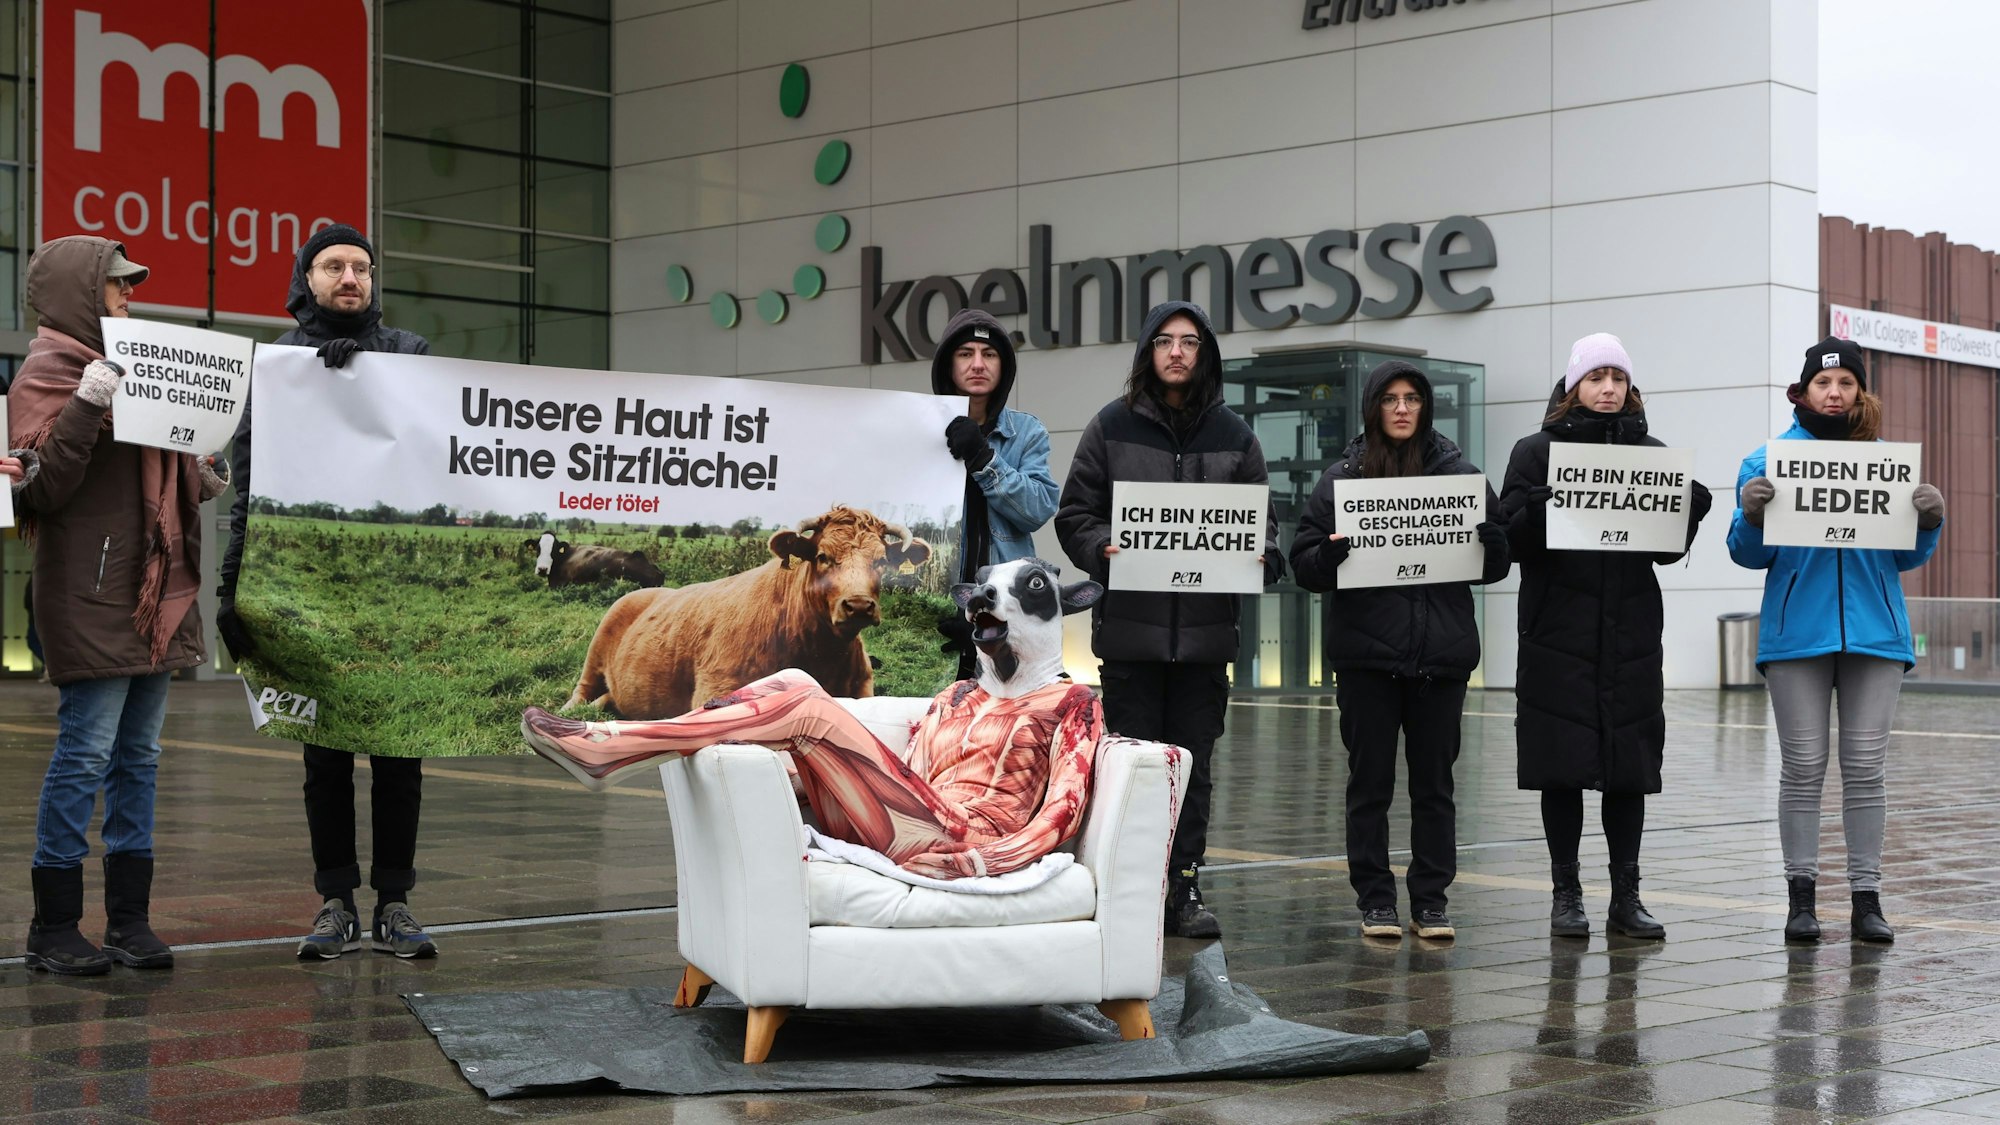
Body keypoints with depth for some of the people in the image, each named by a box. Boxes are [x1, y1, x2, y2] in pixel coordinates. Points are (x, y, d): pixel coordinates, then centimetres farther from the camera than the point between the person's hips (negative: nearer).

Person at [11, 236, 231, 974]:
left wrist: (209, 483, 14)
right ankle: (54, 929, 1)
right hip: (92, 596, -8)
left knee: (139, 757, 9)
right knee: (86, 753, -7)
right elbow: (41, 486, -16)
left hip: (153, 594, 8)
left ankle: (130, 921, 14)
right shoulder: (48, 373, -5)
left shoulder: (128, 363, 19)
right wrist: (86, 407, -25)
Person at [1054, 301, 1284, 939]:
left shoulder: (1234, 436, 11)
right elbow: (1074, 515, 4)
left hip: (1207, 629, 2)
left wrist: (1261, 559, -9)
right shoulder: (1112, 427, 4)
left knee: (1193, 767, 7)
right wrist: (1102, 550, -16)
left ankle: (1185, 890, 14)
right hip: (1129, 626, -2)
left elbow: (1261, 522, 13)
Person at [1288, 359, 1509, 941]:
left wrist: (1474, 541, -14)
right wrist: (1333, 553, -19)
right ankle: (1375, 898, 13)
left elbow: (1498, 561, 7)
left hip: (1442, 652, 1)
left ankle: (1431, 900, 13)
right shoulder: (1342, 477, 5)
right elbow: (1304, 564, 2)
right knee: (1370, 780, 4)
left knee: (1434, 781, 5)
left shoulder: (1460, 473, 7)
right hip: (1365, 652, -1)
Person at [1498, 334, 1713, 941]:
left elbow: (1668, 550, 9)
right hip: (1560, 635, -3)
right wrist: (1541, 510, -24)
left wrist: (1690, 511, -10)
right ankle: (1566, 895, 10)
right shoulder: (1537, 451, 2)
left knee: (1630, 765, 5)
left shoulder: (1652, 454, 11)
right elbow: (1511, 541, -5)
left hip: (1632, 635, 3)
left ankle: (1626, 896, 13)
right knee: (1562, 764, 0)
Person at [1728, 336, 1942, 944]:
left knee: (1865, 766, 1)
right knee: (1803, 766, 0)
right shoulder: (1768, 460, 5)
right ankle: (1801, 895, 7)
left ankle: (1867, 897, 7)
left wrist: (1929, 522, -8)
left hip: (1875, 634, 1)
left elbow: (1906, 557, 11)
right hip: (1797, 635, -1)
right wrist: (1752, 515, -16)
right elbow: (1751, 555, 3)